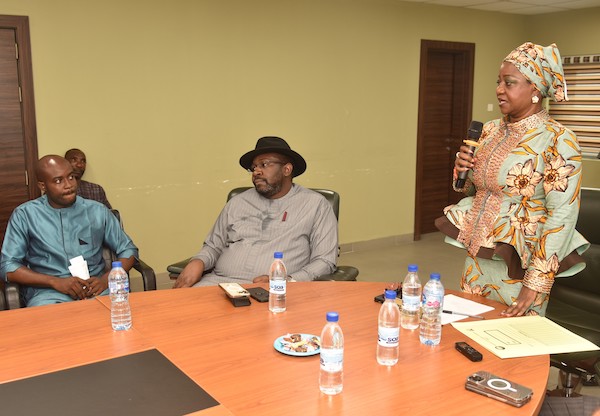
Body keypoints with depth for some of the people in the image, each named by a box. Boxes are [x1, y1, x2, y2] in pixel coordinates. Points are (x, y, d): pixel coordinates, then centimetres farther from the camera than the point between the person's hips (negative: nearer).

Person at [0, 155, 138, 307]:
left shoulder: (97, 211, 11)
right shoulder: (25, 215, 6)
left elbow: (128, 249, 15)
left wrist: (106, 279, -5)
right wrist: (56, 282, -12)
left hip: (94, 289, 2)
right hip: (47, 292, -1)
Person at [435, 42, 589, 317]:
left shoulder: (558, 140, -14)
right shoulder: (491, 131, 5)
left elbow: (562, 216, -18)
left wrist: (537, 282, -22)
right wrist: (462, 169, -5)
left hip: (518, 263, -6)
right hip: (477, 257, 6)